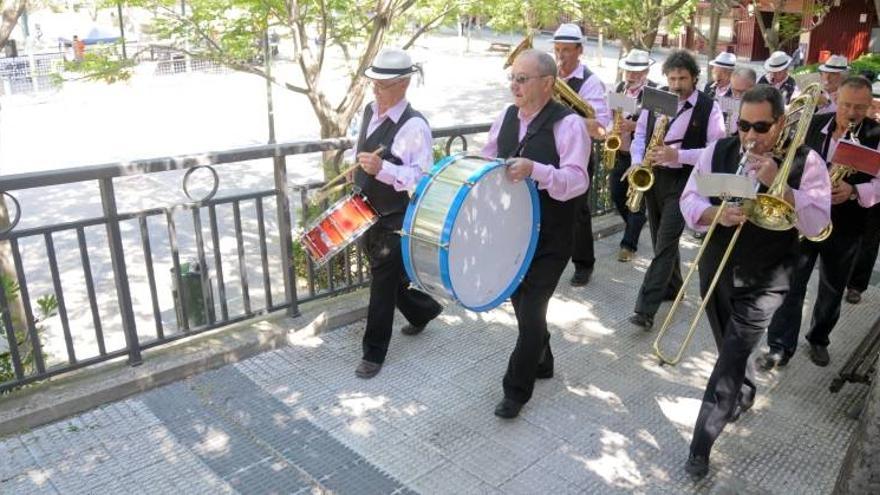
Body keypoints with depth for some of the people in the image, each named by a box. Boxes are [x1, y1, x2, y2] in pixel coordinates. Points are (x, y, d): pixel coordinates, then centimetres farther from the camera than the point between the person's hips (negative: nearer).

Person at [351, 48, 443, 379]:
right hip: (367, 213, 8)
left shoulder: (414, 126, -21)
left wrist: (382, 169, -37)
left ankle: (374, 352, 18)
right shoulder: (369, 111, 5)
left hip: (395, 220, -8)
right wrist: (358, 182, 15)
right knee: (390, 275, 21)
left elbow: (423, 176, -26)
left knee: (383, 283, 2)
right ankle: (423, 309, 47)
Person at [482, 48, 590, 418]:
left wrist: (534, 169, -41)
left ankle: (517, 389, 17)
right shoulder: (506, 117, 3)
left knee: (531, 312, -1)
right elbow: (487, 160, 15)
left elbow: (577, 181, -27)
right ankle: (540, 361, 43)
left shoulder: (568, 124, -17)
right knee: (521, 303, 19)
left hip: (549, 239, -6)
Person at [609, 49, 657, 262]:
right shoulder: (620, 87, 9)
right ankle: (635, 222, 41)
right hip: (619, 151, 6)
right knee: (616, 193, 14)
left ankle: (629, 244, 7)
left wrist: (634, 125, -27)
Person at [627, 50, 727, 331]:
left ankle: (646, 309, -12)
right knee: (661, 239, 16)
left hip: (683, 180, -5)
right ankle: (672, 287, 35)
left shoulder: (709, 108, -7)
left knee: (666, 242, -10)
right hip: (652, 176, 5)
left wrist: (678, 155, -23)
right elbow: (640, 133, 13)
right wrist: (637, 162, -6)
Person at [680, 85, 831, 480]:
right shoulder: (718, 151, -2)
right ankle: (744, 394, 52)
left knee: (731, 358, -8)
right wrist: (716, 213, -25)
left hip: (765, 279, -4)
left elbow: (816, 222, -15)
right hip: (715, 269, 4)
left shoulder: (804, 162, -9)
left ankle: (701, 445, 0)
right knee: (731, 350, 22)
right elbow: (689, 200, -4)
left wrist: (777, 183, -26)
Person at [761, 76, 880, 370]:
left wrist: (853, 191, -29)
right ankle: (781, 346, 5)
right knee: (791, 281, -2)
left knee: (832, 289, 15)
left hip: (844, 227, -1)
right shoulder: (814, 124, -2)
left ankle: (819, 340, 34)